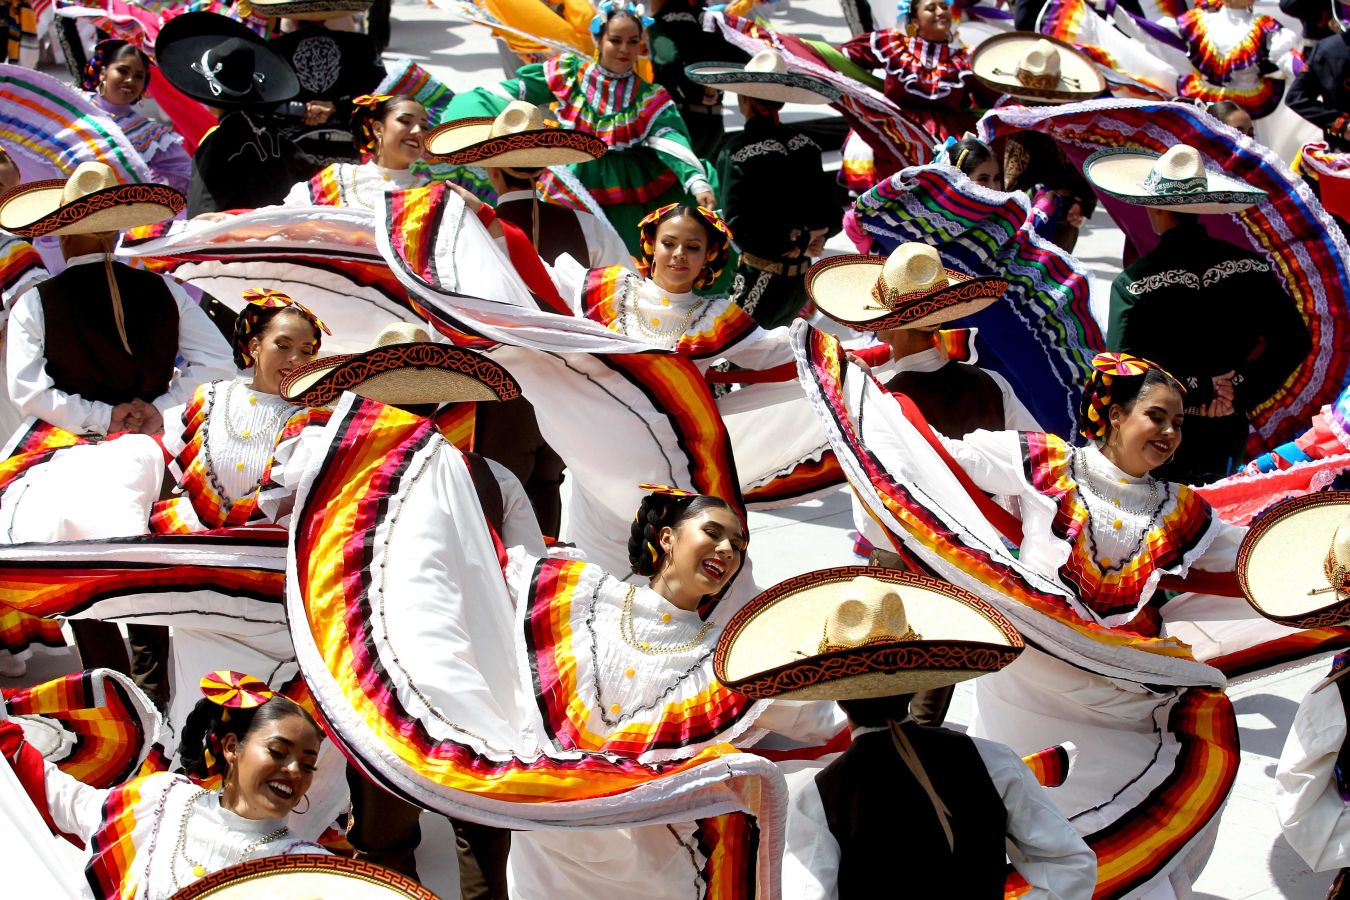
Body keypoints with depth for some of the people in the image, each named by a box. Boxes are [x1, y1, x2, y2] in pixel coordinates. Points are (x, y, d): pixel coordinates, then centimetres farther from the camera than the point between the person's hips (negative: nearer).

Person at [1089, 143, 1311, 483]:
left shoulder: (1134, 282, -16)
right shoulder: (1250, 266, -4)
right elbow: (1295, 341, -5)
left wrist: (1201, 389, -13)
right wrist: (1240, 394, -6)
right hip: (1225, 435, 4)